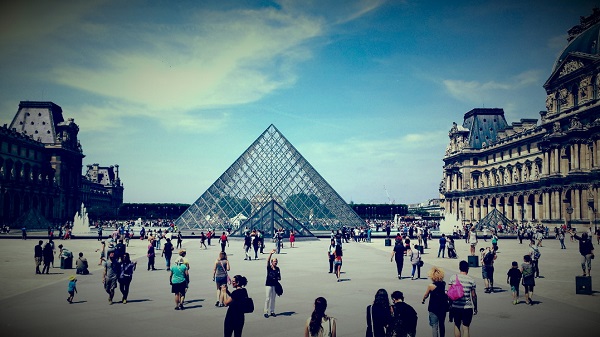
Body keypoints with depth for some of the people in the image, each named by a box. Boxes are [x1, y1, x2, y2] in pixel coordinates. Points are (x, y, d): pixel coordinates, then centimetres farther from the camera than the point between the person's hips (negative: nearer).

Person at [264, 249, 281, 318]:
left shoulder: (277, 269, 5)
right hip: (268, 284, -4)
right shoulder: (269, 267, -5)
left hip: (275, 285, 4)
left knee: (273, 299, 9)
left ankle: (272, 311, 18)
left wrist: (277, 278, -12)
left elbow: (279, 278, 12)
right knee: (268, 298, -4)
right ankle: (266, 312, 1)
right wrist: (271, 254, -37)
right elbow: (268, 261, -24)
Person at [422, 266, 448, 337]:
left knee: (434, 326, 2)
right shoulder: (443, 284, -6)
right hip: (443, 307, 5)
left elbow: (426, 295, 0)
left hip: (434, 308, -5)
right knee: (442, 324, 18)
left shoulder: (431, 286, -18)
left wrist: (423, 300, 19)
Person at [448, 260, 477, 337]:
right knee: (466, 328, 3)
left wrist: (450, 305, 10)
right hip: (467, 308, -2)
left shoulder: (453, 278, -3)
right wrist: (475, 308, 11)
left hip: (455, 307, 2)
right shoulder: (471, 280, -5)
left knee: (457, 325, 20)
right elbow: (473, 295, 0)